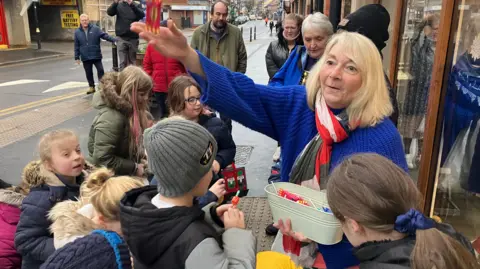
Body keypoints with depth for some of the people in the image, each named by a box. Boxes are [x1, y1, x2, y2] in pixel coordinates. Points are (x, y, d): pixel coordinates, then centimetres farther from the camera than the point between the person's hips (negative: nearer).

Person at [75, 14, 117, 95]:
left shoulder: (95, 28, -1)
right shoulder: (77, 32, 5)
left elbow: (104, 35, -6)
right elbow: (77, 46, 7)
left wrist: (113, 40, -20)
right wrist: (77, 57, 6)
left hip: (96, 55, -2)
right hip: (85, 57, 2)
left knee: (100, 70, 0)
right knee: (88, 73, 10)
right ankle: (91, 86, 23)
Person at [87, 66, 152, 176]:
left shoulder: (127, 108, -2)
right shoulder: (111, 119, -29)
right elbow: (101, 158, -28)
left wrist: (140, 158, -6)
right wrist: (134, 168, -22)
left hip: (122, 173, 8)